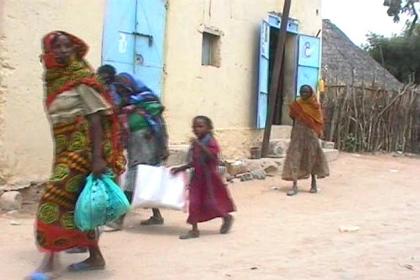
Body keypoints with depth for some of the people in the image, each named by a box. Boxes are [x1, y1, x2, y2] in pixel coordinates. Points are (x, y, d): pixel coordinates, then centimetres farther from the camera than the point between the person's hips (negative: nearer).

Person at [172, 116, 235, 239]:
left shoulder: (210, 141, -13)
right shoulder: (196, 143, 10)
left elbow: (213, 156, -29)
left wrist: (200, 145, -35)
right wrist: (181, 168, 17)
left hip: (209, 176, -7)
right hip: (198, 176, 7)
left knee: (211, 202, 0)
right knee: (194, 203, 1)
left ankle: (227, 218, 27)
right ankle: (194, 230, 7)